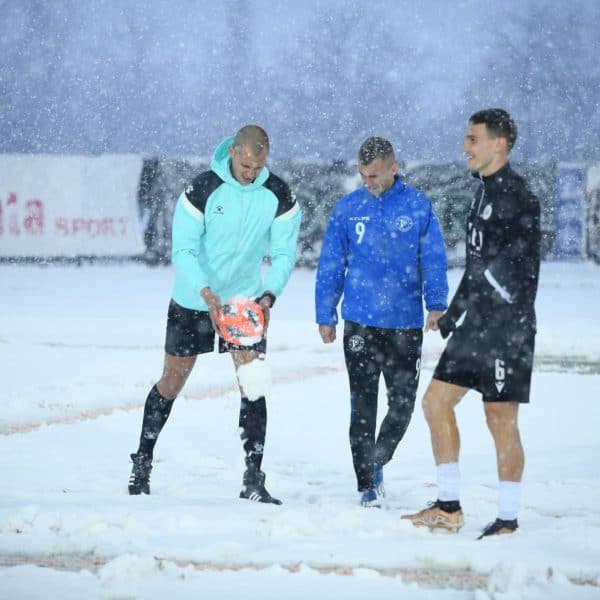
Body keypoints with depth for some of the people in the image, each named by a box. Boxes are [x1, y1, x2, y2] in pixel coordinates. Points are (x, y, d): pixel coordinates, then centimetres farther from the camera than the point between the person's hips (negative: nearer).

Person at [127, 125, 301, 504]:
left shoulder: (279, 196, -10)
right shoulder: (202, 189, -18)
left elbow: (284, 252, -7)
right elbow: (183, 249, -18)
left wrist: (269, 295, -25)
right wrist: (206, 292, -33)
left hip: (247, 301, 2)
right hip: (193, 301, -1)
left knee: (253, 384, -8)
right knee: (173, 381, 7)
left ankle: (253, 479, -5)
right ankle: (143, 462, 25)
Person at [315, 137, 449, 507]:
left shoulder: (419, 207, 0)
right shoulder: (348, 209, 2)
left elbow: (434, 260, -1)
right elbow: (330, 266, 7)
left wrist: (437, 304, -13)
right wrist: (326, 316, 4)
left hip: (405, 324, 0)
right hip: (360, 323, 0)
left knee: (402, 403, 4)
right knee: (363, 406, 1)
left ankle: (378, 460, 28)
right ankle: (367, 484, 8)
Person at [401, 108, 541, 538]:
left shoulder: (517, 197, -13)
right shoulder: (485, 194, 16)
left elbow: (519, 269, -18)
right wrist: (454, 315, 21)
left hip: (507, 326, -10)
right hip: (477, 325, 10)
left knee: (501, 418, -5)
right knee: (436, 402, 9)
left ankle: (508, 519, 4)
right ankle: (449, 507, 15)